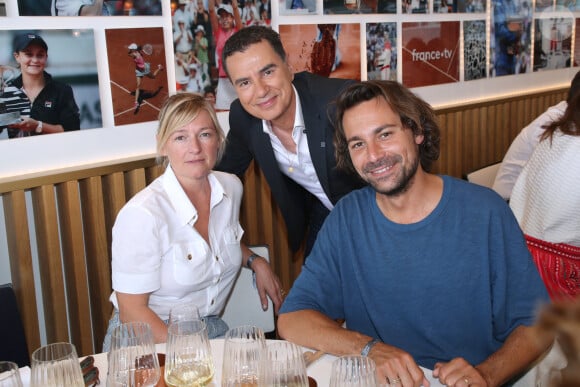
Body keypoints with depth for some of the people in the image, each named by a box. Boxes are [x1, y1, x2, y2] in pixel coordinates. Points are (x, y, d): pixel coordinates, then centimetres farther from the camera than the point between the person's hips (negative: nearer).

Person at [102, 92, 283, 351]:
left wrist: (255, 261, 6)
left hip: (211, 329, 6)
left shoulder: (231, 187, -1)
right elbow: (132, 312, -17)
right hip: (149, 343, -5)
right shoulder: (142, 214, -22)